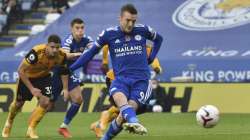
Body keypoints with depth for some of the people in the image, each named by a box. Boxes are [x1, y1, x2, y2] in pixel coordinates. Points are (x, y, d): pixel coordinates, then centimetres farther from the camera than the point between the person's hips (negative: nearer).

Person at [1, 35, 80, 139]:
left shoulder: (61, 56, -26)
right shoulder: (36, 52, -40)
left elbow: (64, 71, -3)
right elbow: (21, 70, -32)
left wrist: (65, 88, -9)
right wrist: (31, 89, -32)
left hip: (44, 77, 3)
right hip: (27, 76, -3)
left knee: (45, 102, -14)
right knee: (19, 103, 12)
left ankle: (31, 129, 5)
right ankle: (9, 122, 44)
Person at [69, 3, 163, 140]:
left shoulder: (143, 30, 3)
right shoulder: (109, 34, 1)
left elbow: (158, 39, 25)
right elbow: (91, 52, 11)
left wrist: (150, 58, 15)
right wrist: (69, 68, 8)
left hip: (141, 80, 0)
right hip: (121, 78, 0)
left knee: (125, 114, -19)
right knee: (120, 98, -37)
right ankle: (134, 122, -62)